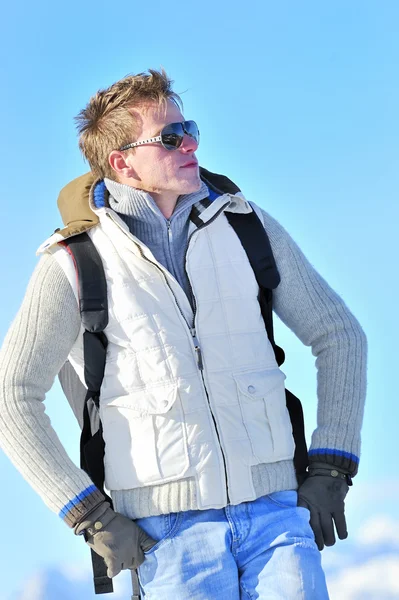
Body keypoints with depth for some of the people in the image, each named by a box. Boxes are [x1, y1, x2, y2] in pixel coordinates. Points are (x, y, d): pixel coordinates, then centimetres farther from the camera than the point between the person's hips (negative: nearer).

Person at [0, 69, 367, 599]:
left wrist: (331, 470, 6)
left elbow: (339, 335, 15)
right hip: (170, 529, -2)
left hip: (276, 510, 3)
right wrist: (91, 516, -7)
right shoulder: (75, 262, 0)